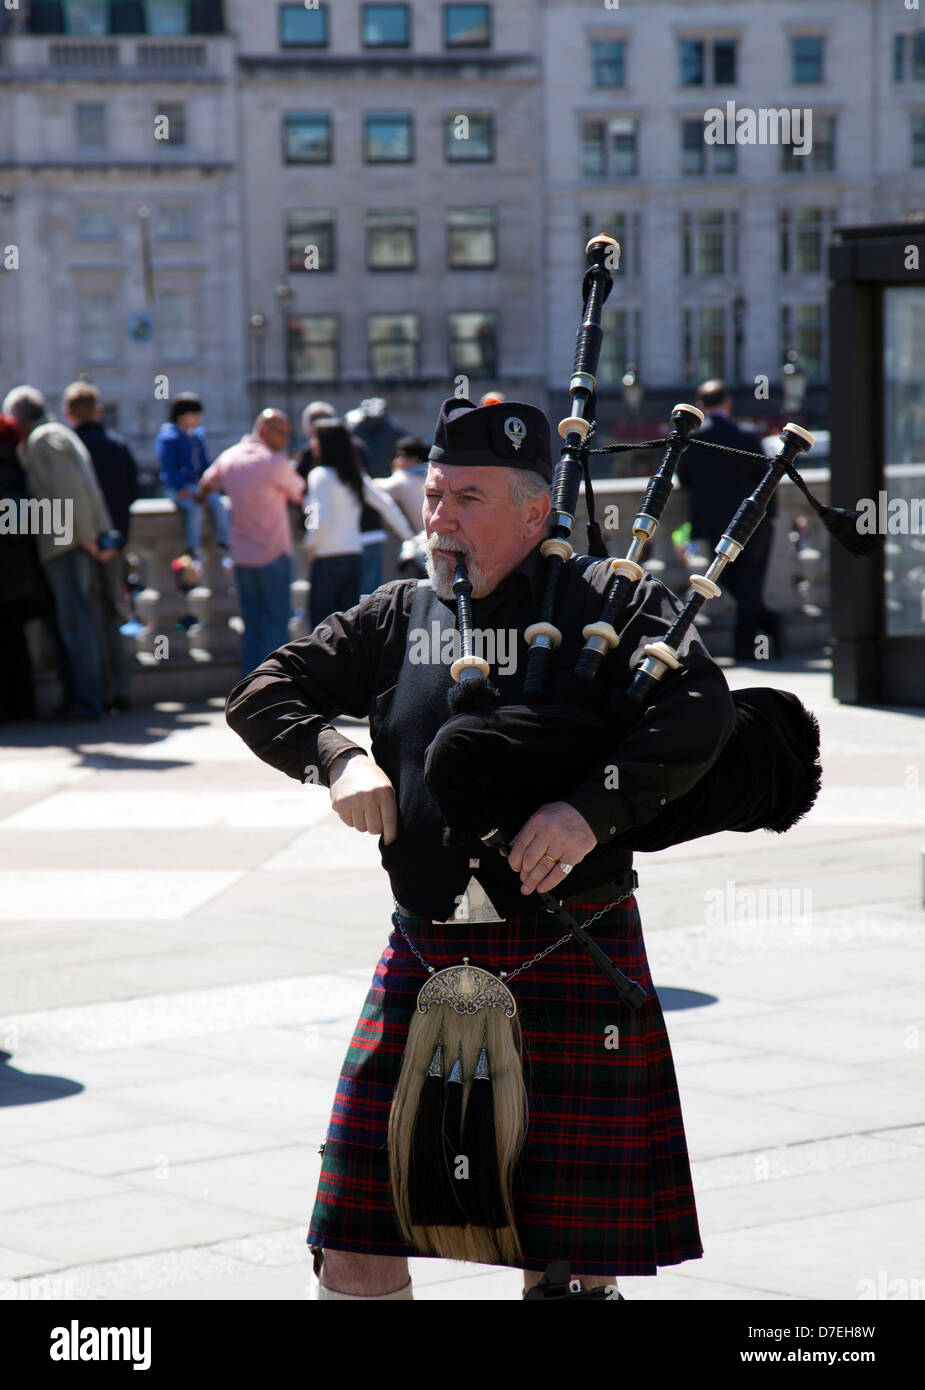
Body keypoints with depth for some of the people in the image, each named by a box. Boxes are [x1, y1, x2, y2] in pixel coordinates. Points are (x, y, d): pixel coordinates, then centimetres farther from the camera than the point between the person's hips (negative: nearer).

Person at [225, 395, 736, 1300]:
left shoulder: (606, 599, 0)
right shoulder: (398, 616, 13)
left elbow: (702, 708, -14)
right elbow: (262, 695, 14)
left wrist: (594, 806, -25)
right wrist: (336, 755, -5)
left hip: (573, 961, -4)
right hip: (425, 955, 4)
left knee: (570, 1260, 3)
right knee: (357, 1254, 3)